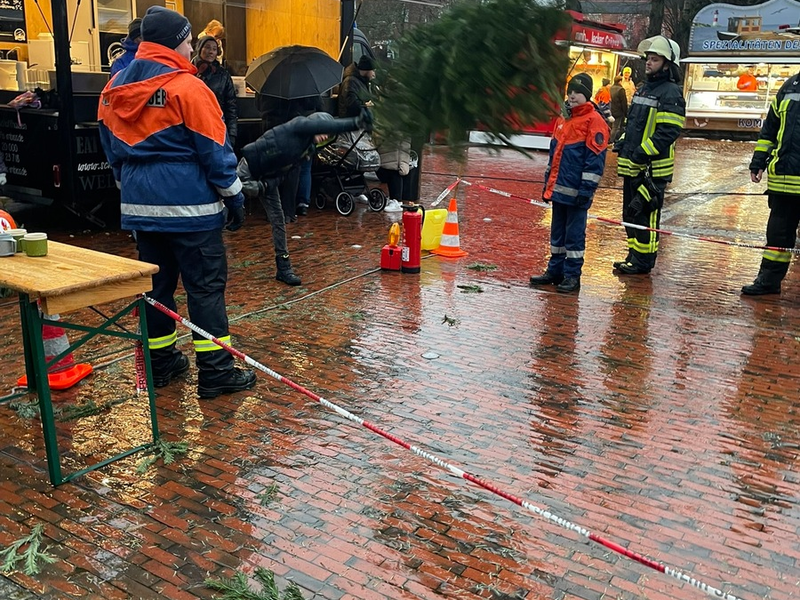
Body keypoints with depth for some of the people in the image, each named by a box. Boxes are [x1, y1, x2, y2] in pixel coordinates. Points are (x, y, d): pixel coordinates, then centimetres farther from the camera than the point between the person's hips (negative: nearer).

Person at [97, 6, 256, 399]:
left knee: (156, 281, 14)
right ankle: (216, 371, 1)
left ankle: (161, 362, 23)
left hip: (140, 205, 7)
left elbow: (113, 148, 17)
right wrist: (234, 196, -2)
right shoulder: (186, 88, -12)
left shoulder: (115, 89, 10)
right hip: (189, 204, -7)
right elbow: (214, 149, -10)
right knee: (206, 285, -2)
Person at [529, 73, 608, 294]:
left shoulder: (594, 120, -9)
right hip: (558, 188, 7)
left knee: (574, 234, 0)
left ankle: (572, 275, 8)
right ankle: (555, 271, 24)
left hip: (576, 192, -7)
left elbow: (595, 158, -13)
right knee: (557, 232, 14)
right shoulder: (563, 119, 15)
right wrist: (548, 183, 19)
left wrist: (586, 189, -17)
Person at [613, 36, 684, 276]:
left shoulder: (671, 93, -10)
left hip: (652, 167, -9)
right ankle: (634, 255, 25)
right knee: (630, 212, 14)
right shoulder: (643, 89, 19)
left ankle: (643, 261, 2)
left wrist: (643, 152, -22)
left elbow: (668, 132, -19)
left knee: (645, 213, -6)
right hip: (632, 165, 9)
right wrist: (623, 142, 14)